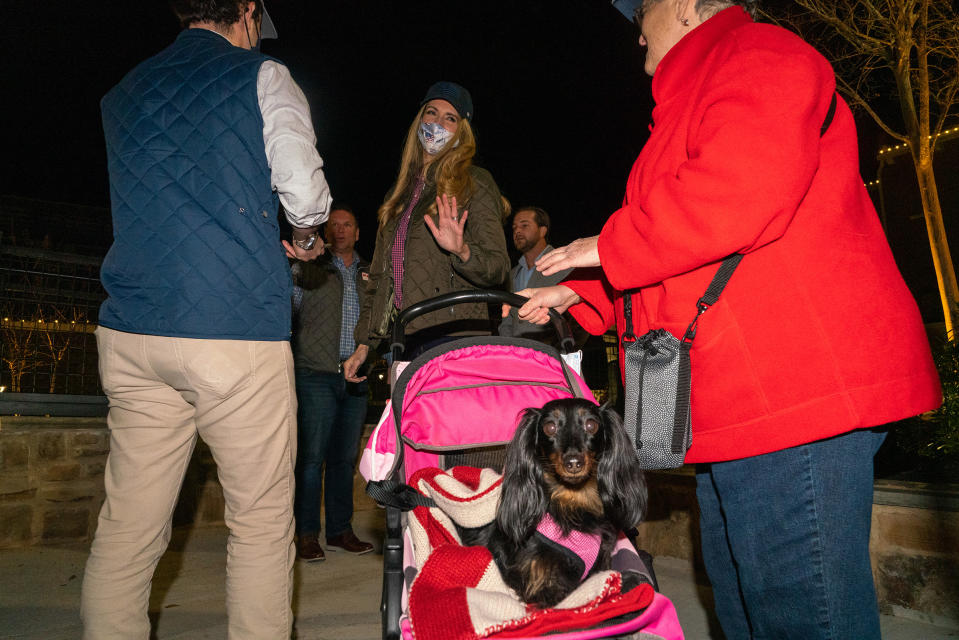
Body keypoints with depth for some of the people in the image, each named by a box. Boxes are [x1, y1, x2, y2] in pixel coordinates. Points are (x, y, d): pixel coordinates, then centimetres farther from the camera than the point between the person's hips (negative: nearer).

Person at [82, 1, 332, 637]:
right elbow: (304, 187, -10)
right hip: (237, 329, -5)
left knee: (128, 520, 9)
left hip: (130, 332, 6)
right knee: (261, 519, 5)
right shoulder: (262, 77, 4)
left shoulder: (123, 94, 20)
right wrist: (307, 238, 11)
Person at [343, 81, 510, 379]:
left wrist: (462, 250, -26)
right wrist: (364, 344, 20)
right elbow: (380, 276, 23)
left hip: (452, 336, -5)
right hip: (404, 339, 6)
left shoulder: (473, 182, 4)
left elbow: (498, 267, -4)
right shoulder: (401, 193, 22)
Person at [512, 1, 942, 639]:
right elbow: (674, 260, 29)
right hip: (736, 409, 11)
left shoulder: (758, 54, -3)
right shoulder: (692, 100, 29)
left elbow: (742, 190, -24)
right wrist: (578, 296, 22)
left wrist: (609, 249, -10)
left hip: (790, 390, -11)